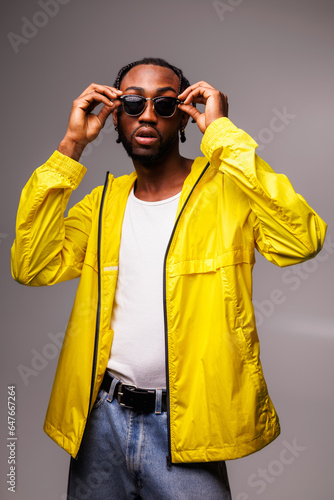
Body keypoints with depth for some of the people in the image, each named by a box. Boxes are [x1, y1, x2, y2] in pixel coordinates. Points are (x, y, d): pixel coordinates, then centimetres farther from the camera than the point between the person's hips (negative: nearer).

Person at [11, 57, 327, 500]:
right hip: (100, 416, 5)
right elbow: (32, 267, -7)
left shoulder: (224, 189, -8)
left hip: (184, 426, -4)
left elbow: (302, 241, -26)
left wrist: (223, 132, -20)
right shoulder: (104, 201, 6)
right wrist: (71, 147, -8)